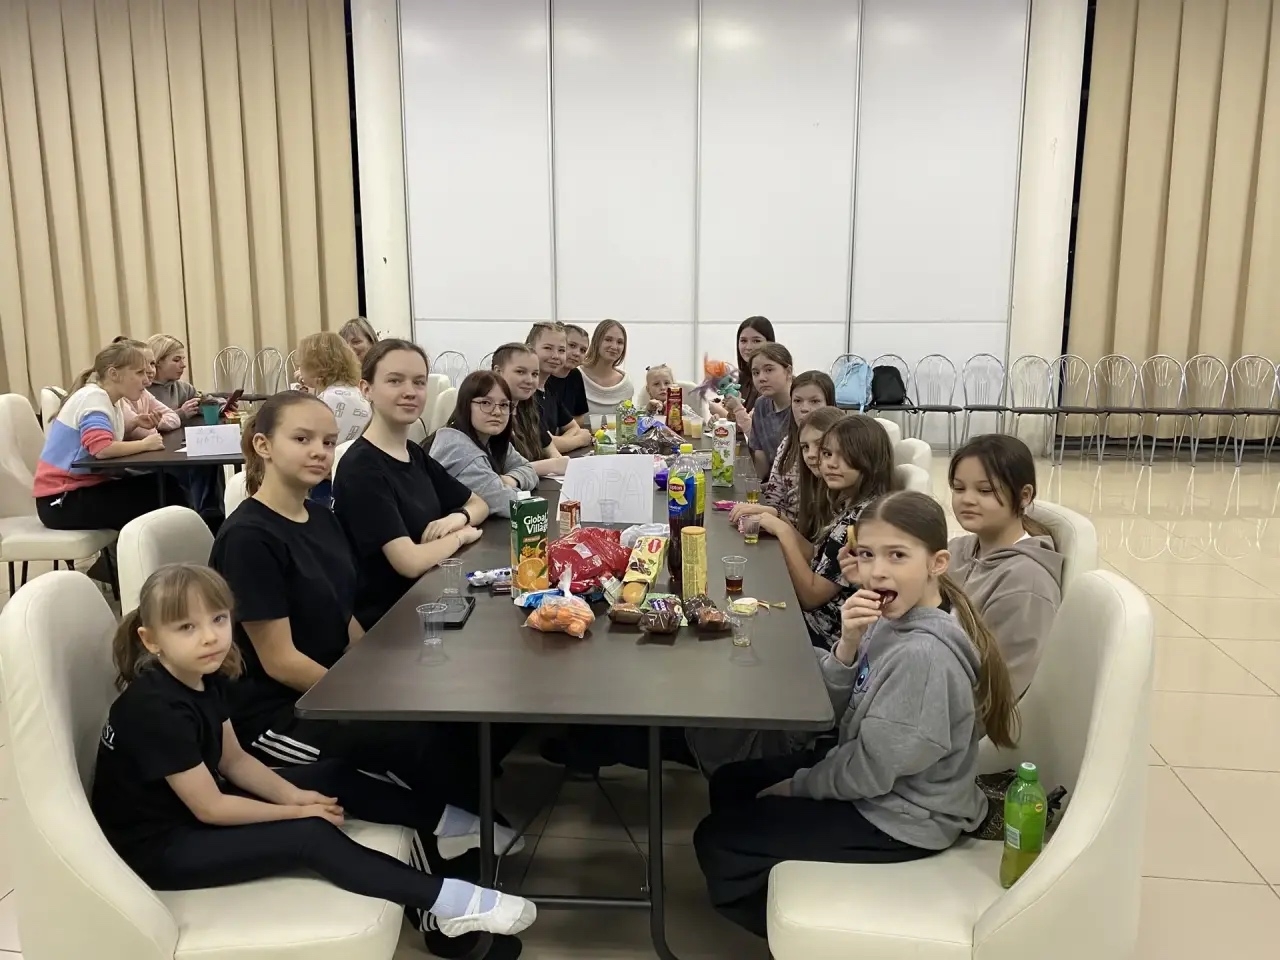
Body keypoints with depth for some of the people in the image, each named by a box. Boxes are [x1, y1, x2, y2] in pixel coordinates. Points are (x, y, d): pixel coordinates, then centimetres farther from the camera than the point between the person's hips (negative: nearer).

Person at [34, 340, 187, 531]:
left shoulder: (111, 399, 10)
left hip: (81, 487, 8)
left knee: (167, 487, -5)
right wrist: (144, 444, -19)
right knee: (157, 497, -14)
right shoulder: (94, 397, -17)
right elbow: (101, 449, -32)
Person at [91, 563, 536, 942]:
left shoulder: (207, 679, -4)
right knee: (311, 836, -22)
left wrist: (293, 793, -9)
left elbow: (233, 759, 6)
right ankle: (448, 902, -20)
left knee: (336, 776, 2)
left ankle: (445, 821, 7)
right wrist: (296, 809, -15)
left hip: (198, 803, 9)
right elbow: (210, 809, -26)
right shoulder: (158, 708, -31)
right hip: (158, 845, -9)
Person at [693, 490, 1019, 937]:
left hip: (900, 817, -8)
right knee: (730, 783, 14)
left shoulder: (924, 654, -30)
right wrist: (847, 645, -22)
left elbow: (871, 770, -24)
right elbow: (840, 711, -3)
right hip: (867, 769, 8)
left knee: (717, 840, -3)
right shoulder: (894, 617, -5)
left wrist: (797, 785, -8)